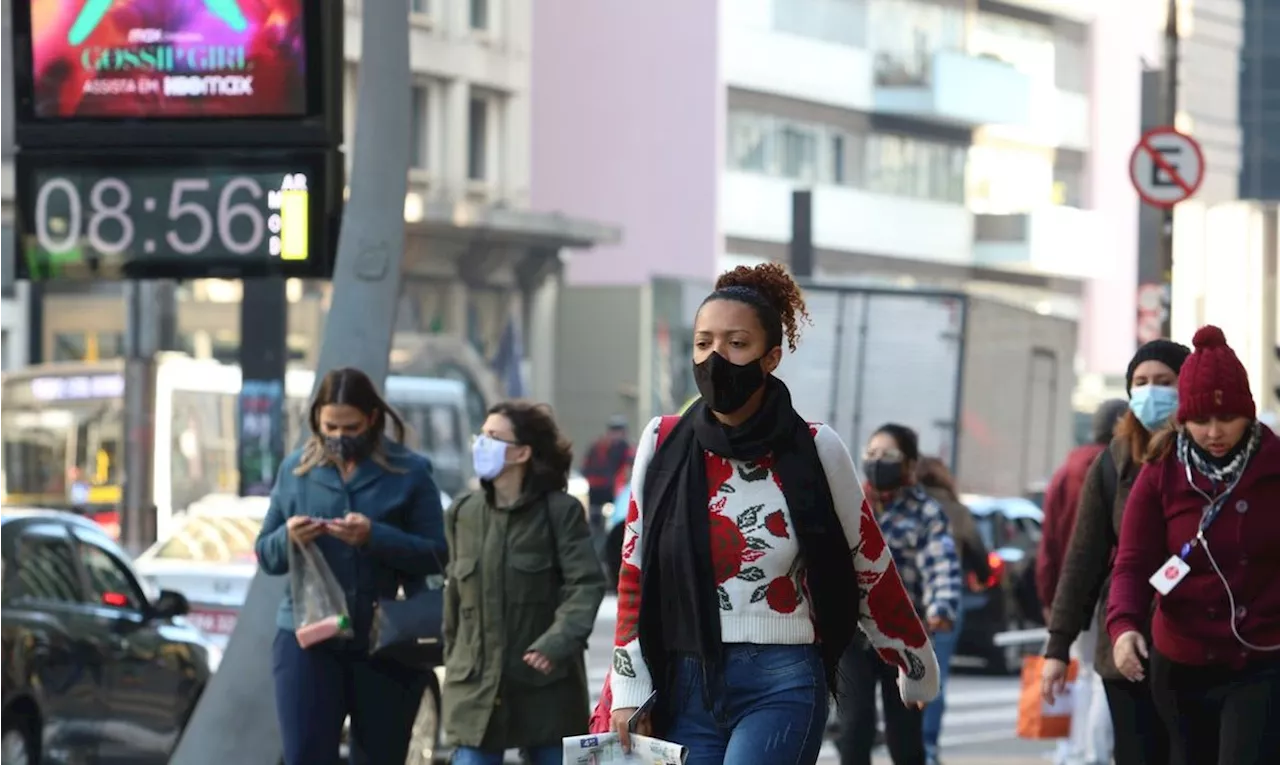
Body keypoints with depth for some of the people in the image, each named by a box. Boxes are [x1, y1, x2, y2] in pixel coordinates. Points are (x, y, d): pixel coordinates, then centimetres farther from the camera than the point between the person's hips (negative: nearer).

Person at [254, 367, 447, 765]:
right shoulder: (295, 469, 7)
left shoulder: (409, 472, 0)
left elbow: (436, 554, -5)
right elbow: (265, 555, 10)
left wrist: (374, 537, -20)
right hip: (307, 639, 1)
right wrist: (288, 538, -13)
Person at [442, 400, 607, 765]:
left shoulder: (560, 511, -6)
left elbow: (586, 584, -14)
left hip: (547, 687, -3)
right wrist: (453, 661, 14)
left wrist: (557, 642, -28)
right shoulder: (464, 512, 8)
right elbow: (455, 595, 14)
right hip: (476, 688, 3)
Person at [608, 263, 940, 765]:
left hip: (783, 688, -3)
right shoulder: (663, 445, 3)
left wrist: (918, 669, 17)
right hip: (686, 686, 3)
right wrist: (628, 690, 6)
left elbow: (870, 569, 8)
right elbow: (635, 574, 10)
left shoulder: (814, 451, -3)